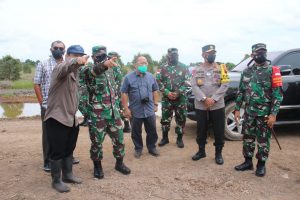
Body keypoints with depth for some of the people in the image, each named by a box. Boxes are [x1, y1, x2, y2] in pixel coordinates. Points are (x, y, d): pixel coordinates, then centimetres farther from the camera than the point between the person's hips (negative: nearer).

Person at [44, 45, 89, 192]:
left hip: (71, 118, 9)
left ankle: (68, 175, 34)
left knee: (69, 149, 19)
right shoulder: (60, 68, -14)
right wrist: (78, 61, -59)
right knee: (57, 151, 3)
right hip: (57, 118, -8)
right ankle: (56, 181, 18)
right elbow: (67, 66, -40)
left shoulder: (74, 72, 15)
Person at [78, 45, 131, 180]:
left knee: (119, 138, 12)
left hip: (113, 112, 6)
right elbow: (93, 71, -33)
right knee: (97, 142, 6)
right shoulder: (88, 70, -7)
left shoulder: (110, 70, 13)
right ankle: (97, 166, 25)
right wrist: (104, 65, -53)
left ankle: (119, 163, 30)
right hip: (96, 114, -5)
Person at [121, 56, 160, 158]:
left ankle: (152, 147, 29)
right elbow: (124, 93, -6)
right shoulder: (129, 77, -5)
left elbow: (155, 91, 13)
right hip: (135, 111, -2)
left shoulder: (151, 77, 6)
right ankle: (138, 149, 28)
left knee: (152, 131, 11)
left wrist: (155, 104, 9)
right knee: (136, 132, 10)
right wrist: (126, 108, -9)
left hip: (150, 110, 3)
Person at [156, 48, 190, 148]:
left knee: (181, 119, 5)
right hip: (166, 98, 1)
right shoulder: (163, 68, 5)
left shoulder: (183, 67, 4)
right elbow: (159, 82, -1)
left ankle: (179, 139, 19)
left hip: (181, 98, 0)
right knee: (165, 118, 7)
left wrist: (178, 93, -14)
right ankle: (165, 138, 22)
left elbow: (186, 82, -2)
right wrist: (167, 93, -14)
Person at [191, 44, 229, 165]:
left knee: (219, 130, 5)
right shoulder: (197, 69, 6)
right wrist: (204, 99, -17)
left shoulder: (221, 68, 4)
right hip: (200, 106, 1)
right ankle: (201, 151, 29)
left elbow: (225, 85, -5)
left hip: (218, 105, -1)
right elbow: (194, 86, -4)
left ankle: (218, 153, 21)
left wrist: (213, 99, -15)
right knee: (201, 129, 11)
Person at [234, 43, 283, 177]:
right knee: (247, 138, 11)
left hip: (265, 113, -4)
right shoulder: (247, 72, 7)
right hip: (249, 112, 4)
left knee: (263, 140, 6)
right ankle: (248, 162, 26)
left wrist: (273, 114, -15)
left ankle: (261, 165, 21)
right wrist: (237, 109, 6)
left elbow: (277, 94, -9)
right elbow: (241, 92, 11)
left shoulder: (272, 71, -5)